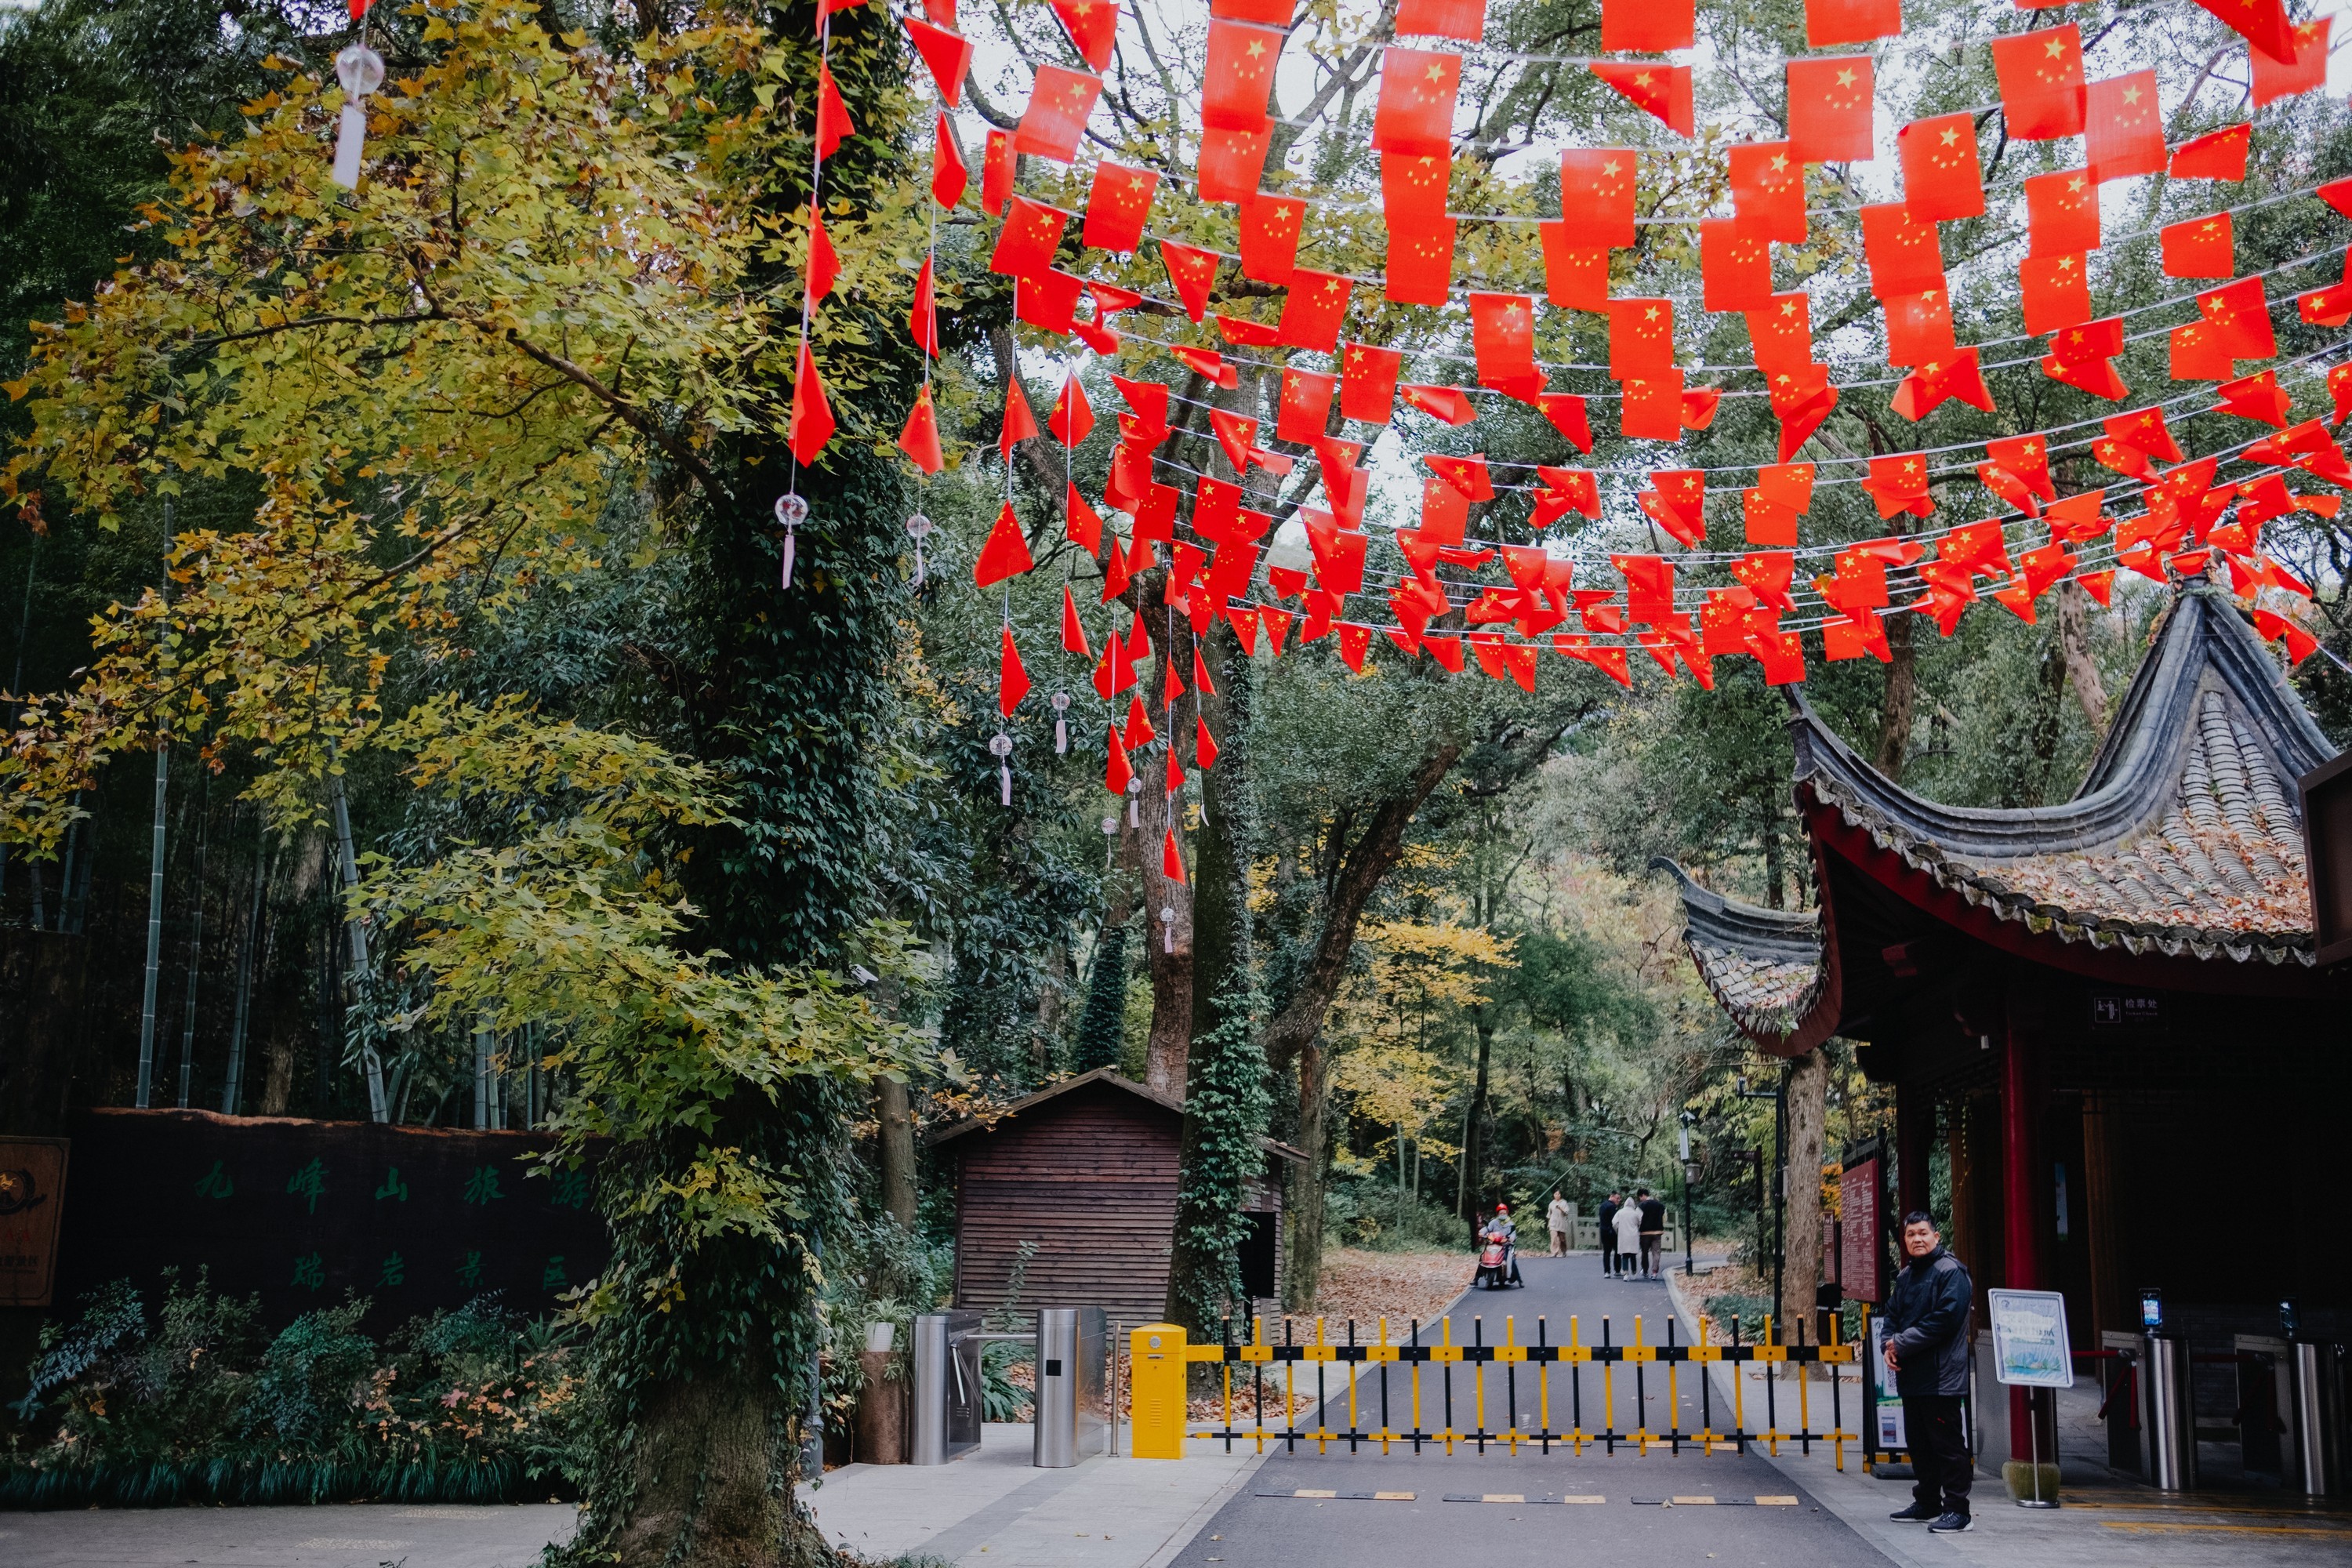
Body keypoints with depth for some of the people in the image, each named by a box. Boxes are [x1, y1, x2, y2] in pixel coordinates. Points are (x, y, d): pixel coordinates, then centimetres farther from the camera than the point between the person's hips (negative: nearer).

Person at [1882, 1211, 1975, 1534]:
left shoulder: (1951, 1272, -10)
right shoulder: (1905, 1276, 17)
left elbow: (1945, 1319, -19)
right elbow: (1892, 1315, 21)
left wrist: (1903, 1343, -15)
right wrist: (1890, 1345, 0)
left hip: (1941, 1376, -9)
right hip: (1910, 1376, 9)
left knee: (1947, 1444, -5)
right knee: (1919, 1443, 16)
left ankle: (1956, 1510, 0)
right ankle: (1927, 1504, 26)